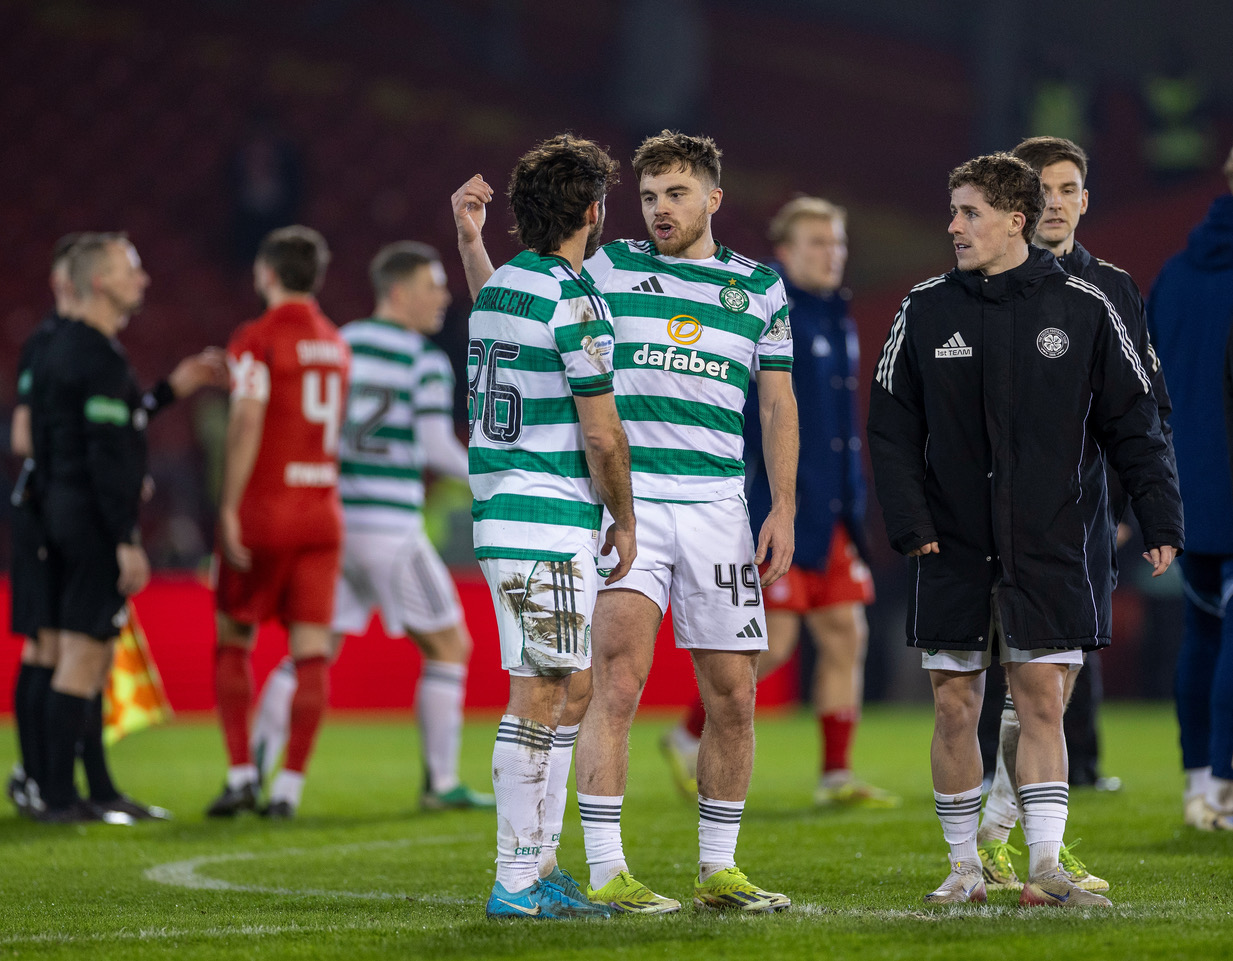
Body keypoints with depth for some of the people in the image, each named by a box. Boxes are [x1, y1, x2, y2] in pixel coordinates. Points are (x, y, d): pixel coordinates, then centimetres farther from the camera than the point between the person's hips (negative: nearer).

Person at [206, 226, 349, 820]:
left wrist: (229, 509, -16)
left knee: (232, 641, 10)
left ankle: (241, 774, 3)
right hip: (322, 512, 5)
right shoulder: (336, 345, 12)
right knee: (311, 650, 1)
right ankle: (289, 787, -3)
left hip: (264, 506, -4)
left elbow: (247, 425, -16)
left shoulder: (258, 341, -8)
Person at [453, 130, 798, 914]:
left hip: (718, 505, 3)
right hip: (625, 498, -2)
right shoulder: (609, 269, 7)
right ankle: (607, 872, -12)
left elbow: (778, 404, 13)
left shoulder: (760, 288, 11)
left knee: (733, 696, 4)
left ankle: (718, 868, 17)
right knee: (620, 680, -14)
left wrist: (783, 509, 5)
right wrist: (472, 240, -2)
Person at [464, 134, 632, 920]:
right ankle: (517, 883, -3)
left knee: (572, 690, 14)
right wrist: (624, 521, -3)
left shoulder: (493, 290, 13)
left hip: (499, 515, 9)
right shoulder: (574, 301, -15)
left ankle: (542, 867, 17)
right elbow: (600, 434, -15)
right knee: (541, 696, -5)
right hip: (553, 526, -9)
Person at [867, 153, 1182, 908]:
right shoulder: (925, 312, 5)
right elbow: (893, 428, 6)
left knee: (1043, 703, -4)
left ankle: (1046, 867, -3)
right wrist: (909, 522, -5)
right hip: (954, 549, 2)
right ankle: (965, 867, 13)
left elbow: (1134, 423, 5)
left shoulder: (1084, 309, 1)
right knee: (955, 707, 3)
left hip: (1054, 549, -2)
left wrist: (1161, 519, -2)